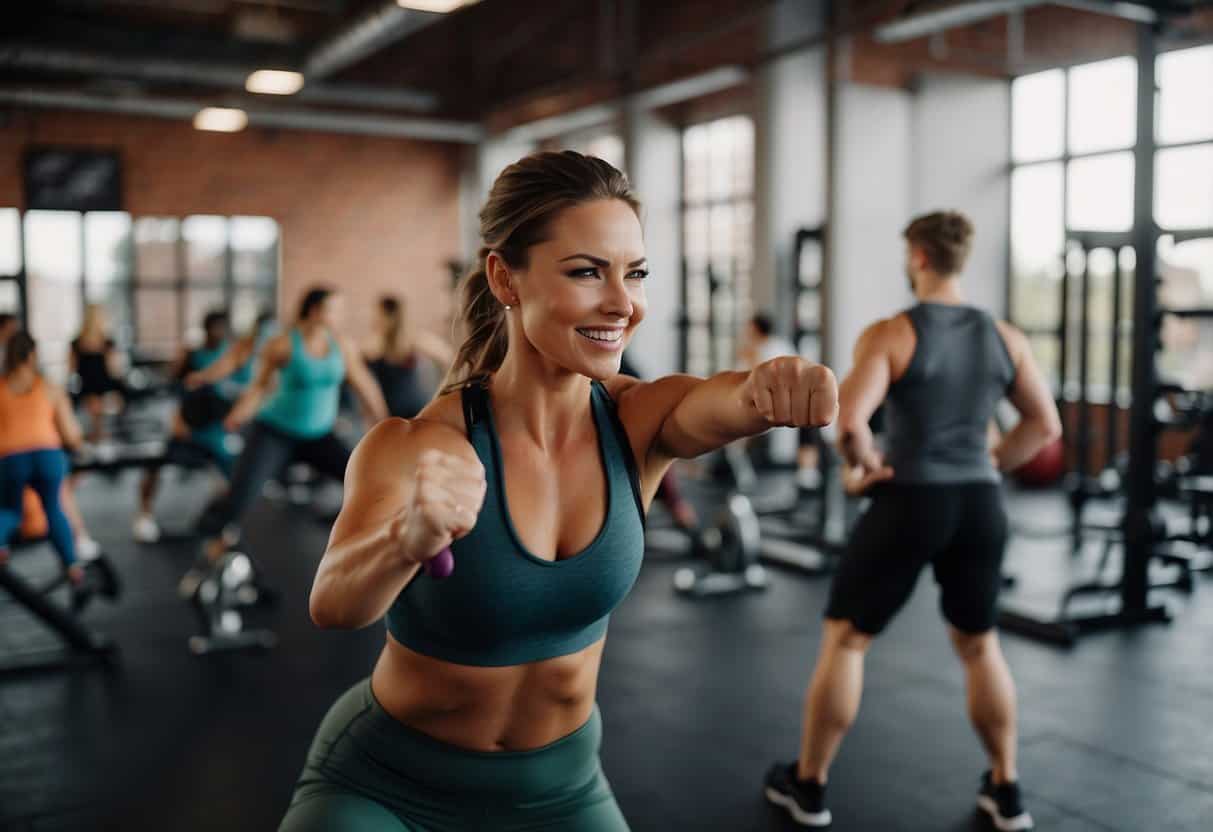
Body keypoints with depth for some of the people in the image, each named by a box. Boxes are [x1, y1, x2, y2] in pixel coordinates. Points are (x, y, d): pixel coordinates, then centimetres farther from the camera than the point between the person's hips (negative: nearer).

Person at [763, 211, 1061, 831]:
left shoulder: (891, 334, -11)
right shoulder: (1004, 337, 5)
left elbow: (848, 423, -24)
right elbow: (1046, 426, 10)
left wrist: (865, 470, -6)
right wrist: (988, 467, 15)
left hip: (910, 503, -5)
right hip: (980, 504, 5)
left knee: (844, 640, 11)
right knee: (980, 646, 23)